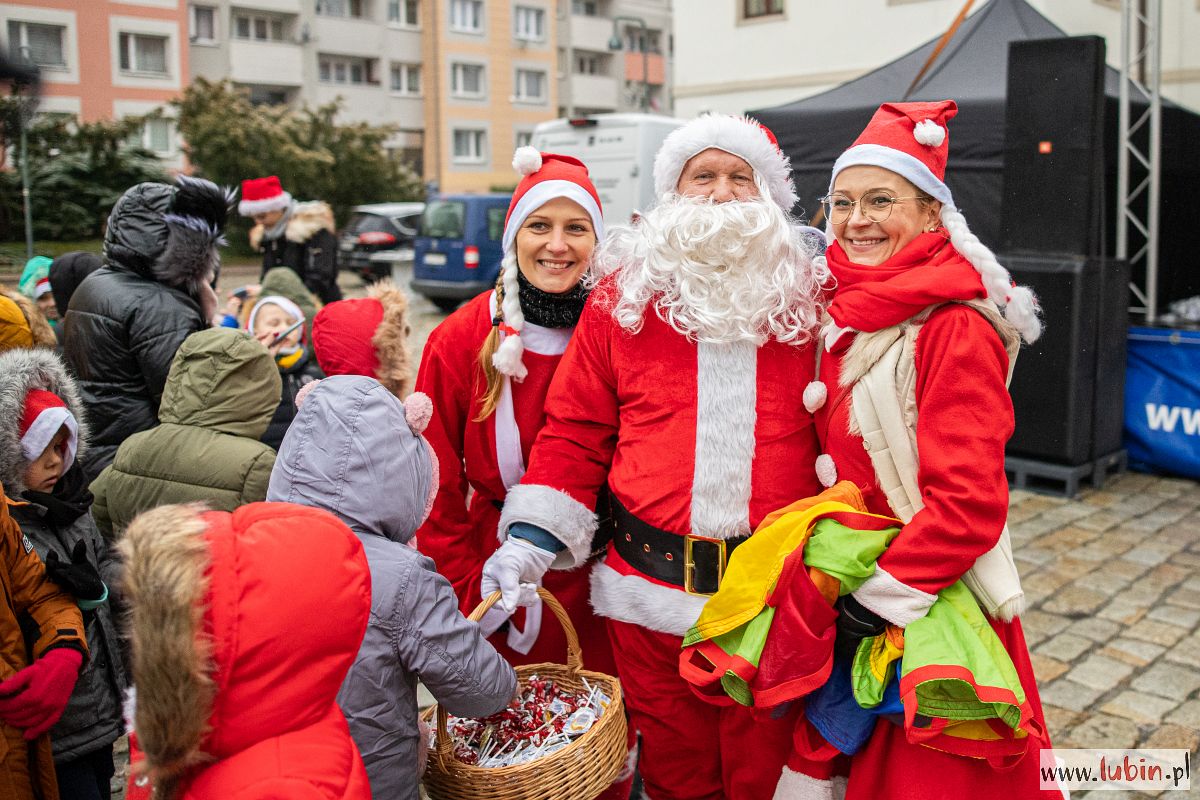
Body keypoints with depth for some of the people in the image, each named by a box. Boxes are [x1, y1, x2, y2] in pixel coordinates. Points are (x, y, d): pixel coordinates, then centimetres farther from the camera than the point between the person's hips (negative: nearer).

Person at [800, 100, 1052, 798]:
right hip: (852, 591, 7)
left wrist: (880, 596, -20)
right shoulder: (848, 317, 5)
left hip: (928, 606, -7)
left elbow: (968, 503, -23)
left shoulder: (956, 328, -18)